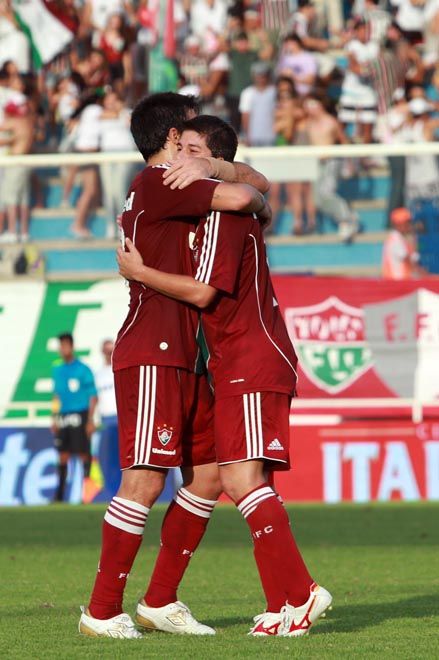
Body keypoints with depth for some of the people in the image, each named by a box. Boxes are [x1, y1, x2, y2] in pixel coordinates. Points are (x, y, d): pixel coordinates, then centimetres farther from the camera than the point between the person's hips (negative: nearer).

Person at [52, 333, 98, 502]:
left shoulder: (83, 369, -5)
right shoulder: (57, 370, 12)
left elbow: (93, 396, -5)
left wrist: (90, 420, -12)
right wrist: (55, 420, 14)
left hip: (79, 416, -5)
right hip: (63, 417, 5)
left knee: (84, 454, -4)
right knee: (63, 455, 5)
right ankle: (59, 493, 9)